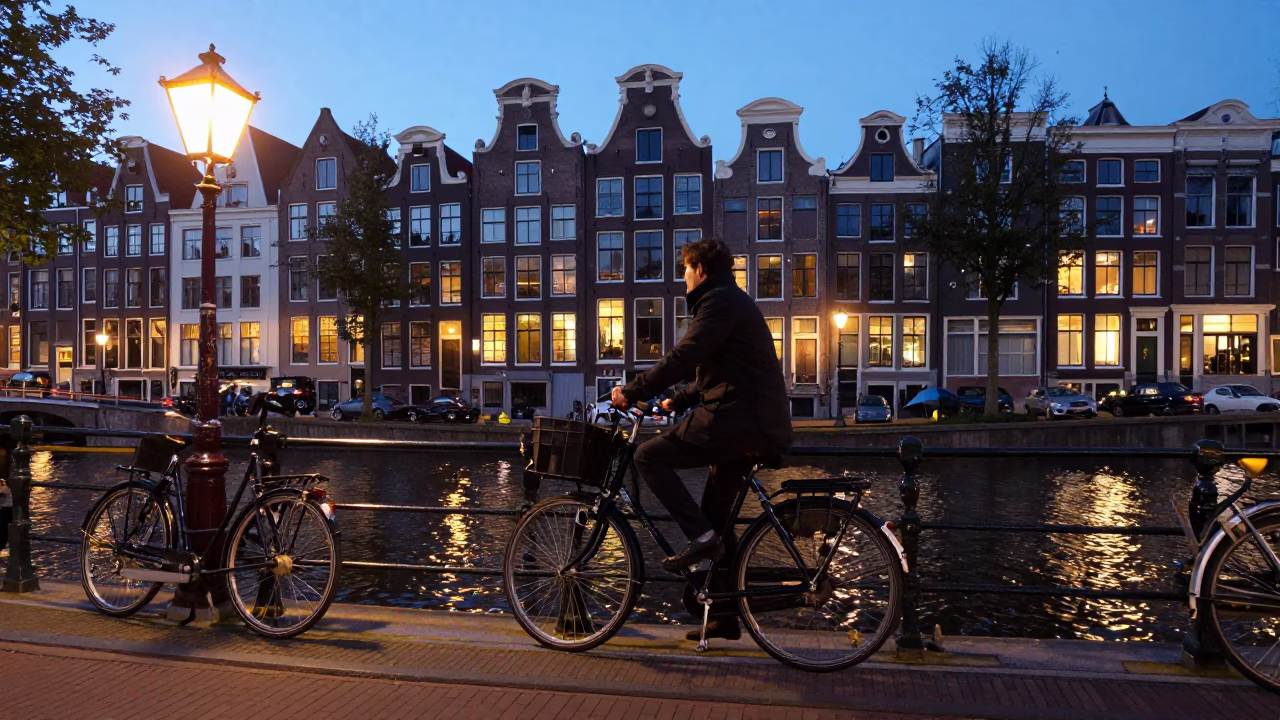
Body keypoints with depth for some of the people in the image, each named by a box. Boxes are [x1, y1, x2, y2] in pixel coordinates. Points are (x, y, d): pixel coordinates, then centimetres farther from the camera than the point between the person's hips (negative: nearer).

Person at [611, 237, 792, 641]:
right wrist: (677, 402, 21)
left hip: (740, 418, -10)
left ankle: (701, 537, -11)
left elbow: (684, 357, -19)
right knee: (717, 513, 14)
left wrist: (633, 392, -15)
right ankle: (722, 615, 21)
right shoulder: (732, 301, 25)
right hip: (758, 423, 10)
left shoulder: (719, 301, -8)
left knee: (650, 457, -9)